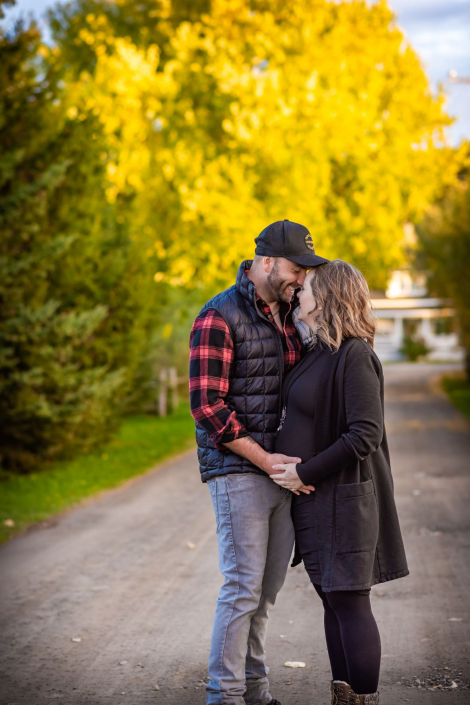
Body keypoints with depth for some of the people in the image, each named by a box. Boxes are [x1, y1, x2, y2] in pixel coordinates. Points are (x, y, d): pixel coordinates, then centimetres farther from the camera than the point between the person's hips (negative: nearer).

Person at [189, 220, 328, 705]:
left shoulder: (288, 313, 13)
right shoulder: (218, 318, -12)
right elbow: (206, 406, -17)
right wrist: (263, 459, -17)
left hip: (281, 468, 7)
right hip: (237, 470, -7)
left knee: (268, 585, 11)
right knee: (243, 587, -6)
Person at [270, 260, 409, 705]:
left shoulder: (354, 357, -17)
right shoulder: (317, 352, 11)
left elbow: (364, 435, -22)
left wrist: (305, 472, -18)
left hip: (342, 497, -9)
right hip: (314, 498, 9)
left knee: (349, 602, -4)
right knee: (333, 602, 14)